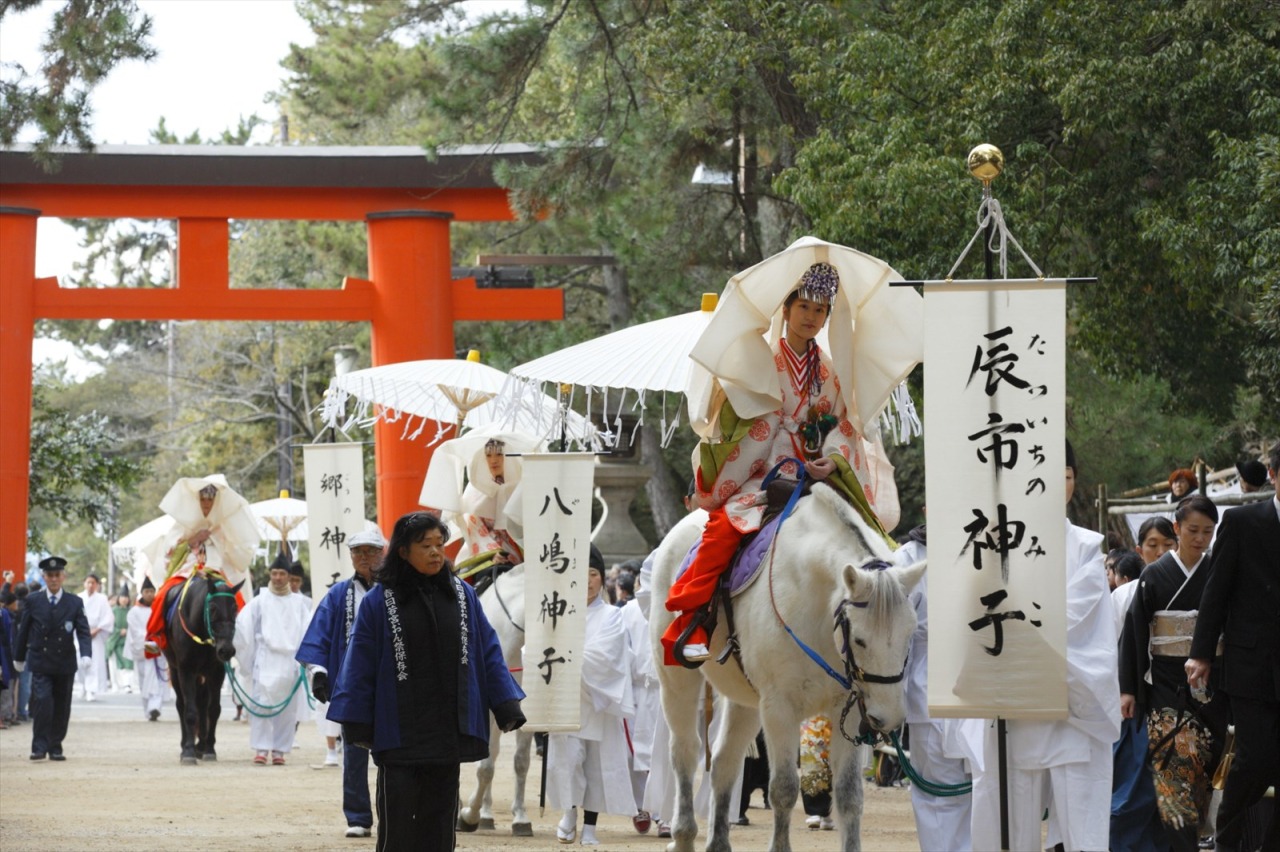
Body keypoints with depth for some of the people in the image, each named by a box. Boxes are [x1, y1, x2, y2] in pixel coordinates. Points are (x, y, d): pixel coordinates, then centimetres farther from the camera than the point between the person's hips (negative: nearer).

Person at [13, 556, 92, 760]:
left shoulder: (75, 603, 4)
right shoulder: (33, 601, 3)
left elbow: (83, 632, -2)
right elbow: (23, 630, 11)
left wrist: (86, 655, -18)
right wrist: (19, 657, 15)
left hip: (65, 663, 1)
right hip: (40, 663, -1)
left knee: (62, 708, 4)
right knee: (42, 701, -15)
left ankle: (55, 747, 15)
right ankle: (39, 747, -11)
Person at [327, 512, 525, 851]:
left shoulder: (462, 595, 5)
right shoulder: (379, 602, -5)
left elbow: (489, 653, 7)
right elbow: (360, 667, -3)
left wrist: (507, 707, 1)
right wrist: (357, 725, -5)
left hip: (448, 731, 3)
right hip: (399, 731, -3)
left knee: (438, 823, 8)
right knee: (397, 823, -2)